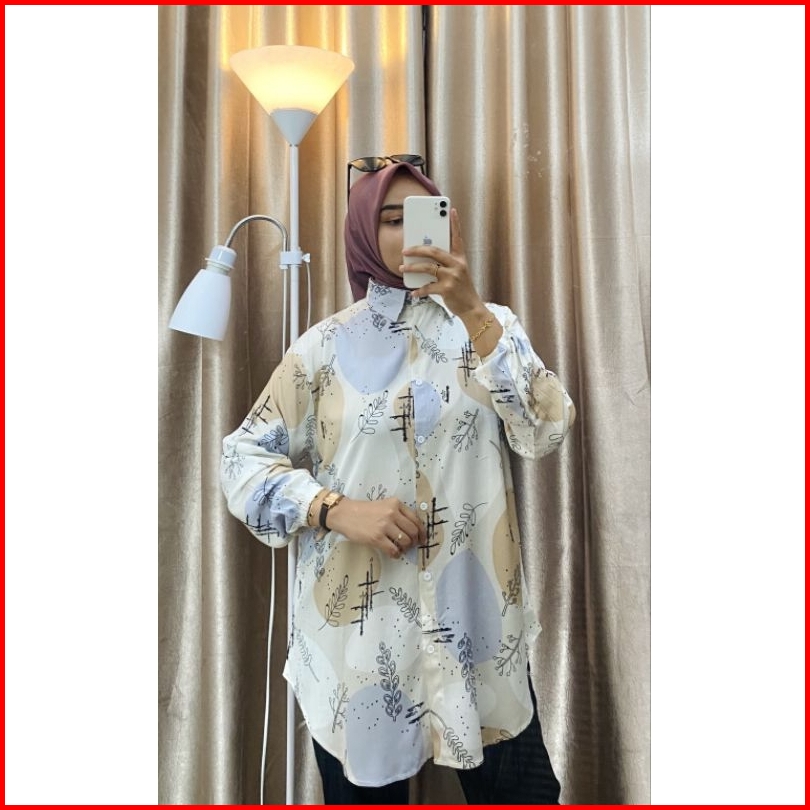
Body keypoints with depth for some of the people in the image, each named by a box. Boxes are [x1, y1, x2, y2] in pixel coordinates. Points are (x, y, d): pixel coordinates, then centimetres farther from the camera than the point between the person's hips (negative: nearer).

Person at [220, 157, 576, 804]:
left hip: (477, 619, 1)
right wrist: (337, 509, -15)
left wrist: (472, 312, -18)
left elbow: (548, 431, -11)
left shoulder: (489, 324, 3)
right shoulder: (328, 344, 0)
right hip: (358, 627, 0)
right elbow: (244, 458, 0)